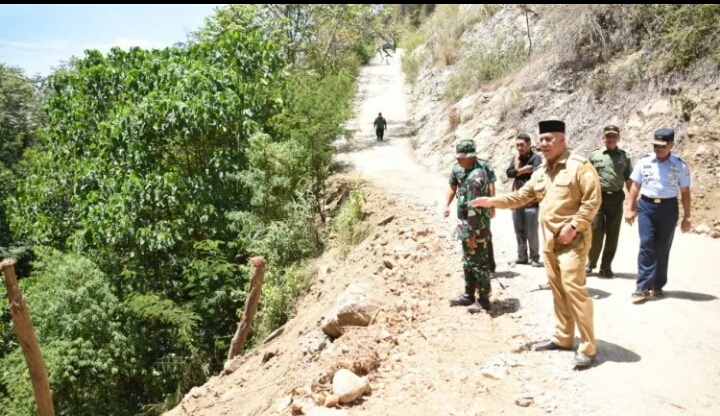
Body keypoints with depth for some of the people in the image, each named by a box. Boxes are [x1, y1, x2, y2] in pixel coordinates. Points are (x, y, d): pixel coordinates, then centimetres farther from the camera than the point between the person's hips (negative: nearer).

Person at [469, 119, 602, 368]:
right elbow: (522, 196, 17)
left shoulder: (579, 166, -11)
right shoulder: (541, 172, 13)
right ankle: (562, 338, 25)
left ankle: (587, 348, -3)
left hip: (572, 241, -8)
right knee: (558, 290, 14)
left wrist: (573, 226, -20)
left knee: (574, 289, -11)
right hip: (549, 241, 8)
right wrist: (492, 201, 7)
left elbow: (592, 201, -15)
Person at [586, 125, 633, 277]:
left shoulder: (624, 156, 8)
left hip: (616, 198, 2)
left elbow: (629, 180, 9)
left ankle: (606, 266, 17)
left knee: (613, 234, 6)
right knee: (595, 231, -2)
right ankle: (591, 262, 15)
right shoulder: (594, 154, 3)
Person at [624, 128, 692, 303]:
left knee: (663, 248, 8)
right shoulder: (644, 161, 0)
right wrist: (629, 208, 1)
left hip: (668, 208, 0)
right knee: (646, 245, -8)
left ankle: (658, 286, 19)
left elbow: (685, 192, 2)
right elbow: (635, 186, 5)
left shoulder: (680, 165, -2)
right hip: (646, 206, 0)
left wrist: (686, 217, 2)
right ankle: (643, 287, -8)